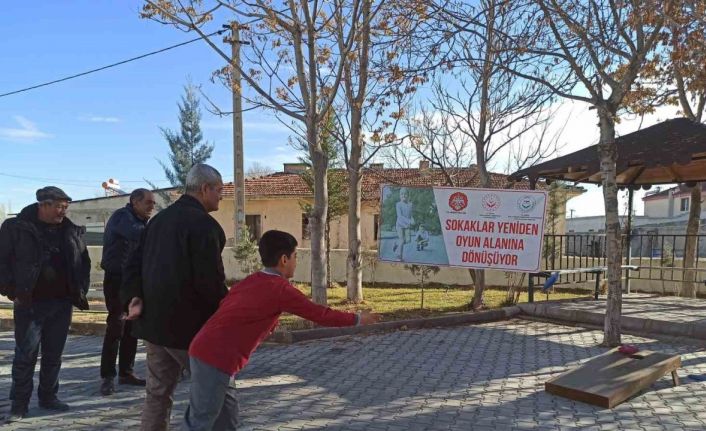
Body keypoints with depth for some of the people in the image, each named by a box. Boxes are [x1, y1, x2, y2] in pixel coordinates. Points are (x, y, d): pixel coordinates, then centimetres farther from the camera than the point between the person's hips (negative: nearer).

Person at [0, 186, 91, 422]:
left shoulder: (71, 232, 7)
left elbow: (84, 262, 16)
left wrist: (80, 290, 9)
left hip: (62, 304, 4)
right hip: (29, 303, -4)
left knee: (54, 354, 12)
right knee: (26, 354, 2)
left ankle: (48, 396, 26)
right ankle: (19, 402, 16)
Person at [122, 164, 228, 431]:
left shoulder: (159, 218, 14)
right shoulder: (203, 223, -15)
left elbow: (135, 263, 12)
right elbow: (210, 278, -19)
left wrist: (134, 297, 1)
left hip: (154, 319, 8)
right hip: (189, 323, -8)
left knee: (157, 392, 15)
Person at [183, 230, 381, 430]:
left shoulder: (252, 281, 13)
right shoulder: (280, 288, -11)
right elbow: (319, 314, -7)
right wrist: (357, 319, 5)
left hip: (205, 352, 9)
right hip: (215, 360, -9)